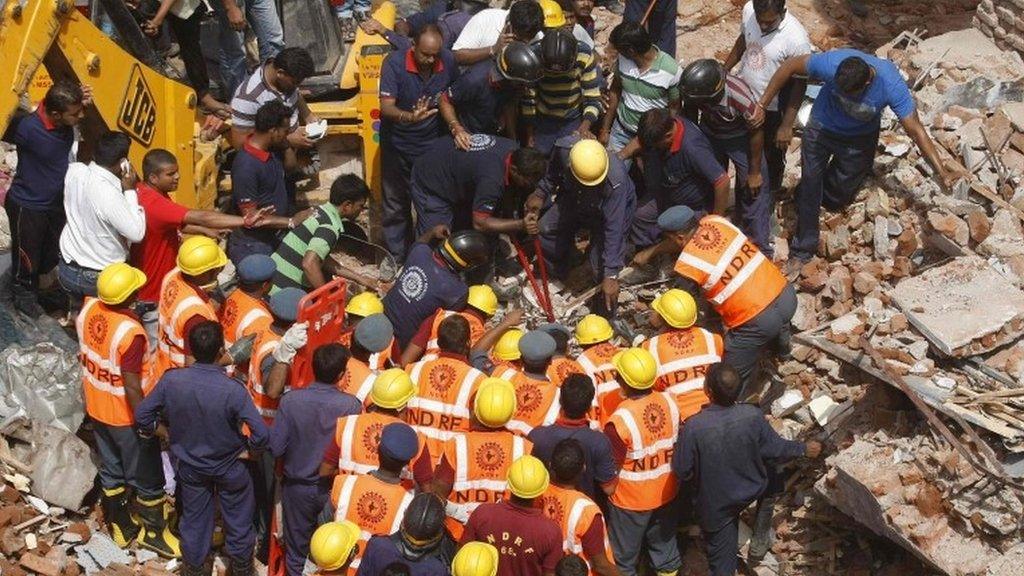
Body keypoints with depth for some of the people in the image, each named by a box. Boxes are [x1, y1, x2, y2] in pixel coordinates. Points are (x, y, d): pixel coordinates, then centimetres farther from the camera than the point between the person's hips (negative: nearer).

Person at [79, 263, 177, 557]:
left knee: (111, 471, 24)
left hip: (96, 408, 7)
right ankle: (153, 532, 33)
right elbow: (132, 387, -27)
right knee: (148, 478, 15)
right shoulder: (130, 333, -34)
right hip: (126, 416, -7)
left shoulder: (88, 309, -13)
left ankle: (120, 526, 41)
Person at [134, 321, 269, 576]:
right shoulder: (233, 390, -32)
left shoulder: (171, 381, -24)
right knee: (238, 519, 22)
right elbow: (261, 434, -30)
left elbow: (142, 415, -12)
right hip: (229, 468, -2)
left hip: (190, 466, 3)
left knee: (194, 519, 24)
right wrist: (247, 444, -7)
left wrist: (155, 431, 10)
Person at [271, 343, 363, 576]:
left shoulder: (290, 400, -21)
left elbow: (276, 448, -16)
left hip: (297, 486, 0)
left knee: (297, 551, 19)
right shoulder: (352, 406, -24)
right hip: (336, 487, 0)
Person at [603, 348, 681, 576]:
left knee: (625, 557, 19)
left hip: (630, 500, -5)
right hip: (666, 493, 5)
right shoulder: (669, 402, -15)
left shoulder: (620, 421, -31)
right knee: (664, 542, 27)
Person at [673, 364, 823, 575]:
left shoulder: (693, 427, -32)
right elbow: (776, 450, -9)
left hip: (714, 505, -2)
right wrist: (804, 449, 11)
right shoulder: (753, 416, -25)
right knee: (771, 473, 35)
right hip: (751, 491, 2)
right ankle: (760, 539, 37)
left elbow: (682, 472, -19)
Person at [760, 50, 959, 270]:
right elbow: (790, 66, -22)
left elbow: (915, 129, -31)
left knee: (836, 198, 9)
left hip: (860, 139, 0)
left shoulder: (891, 85, -36)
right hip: (821, 128, 0)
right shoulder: (831, 64, -37)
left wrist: (942, 172, -34)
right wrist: (762, 105, -22)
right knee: (810, 183, 1)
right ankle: (802, 250, 18)